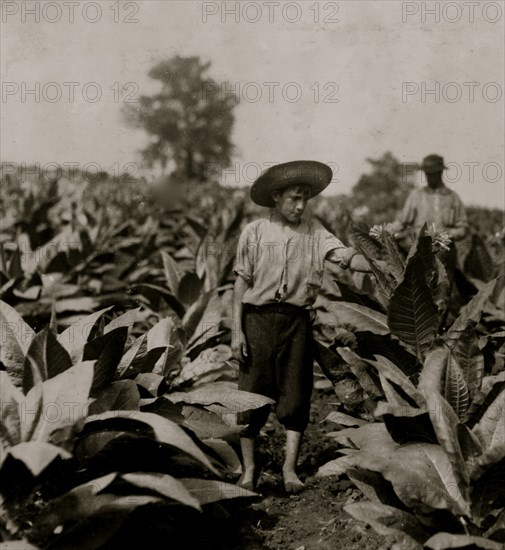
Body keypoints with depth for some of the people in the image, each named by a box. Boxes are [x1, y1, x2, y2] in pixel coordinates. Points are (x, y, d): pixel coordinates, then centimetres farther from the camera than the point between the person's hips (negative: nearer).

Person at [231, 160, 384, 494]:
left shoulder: (314, 232, 5)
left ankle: (290, 469, 13)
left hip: (297, 320, 1)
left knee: (296, 395, 3)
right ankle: (249, 468, 17)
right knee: (253, 393, 4)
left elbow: (345, 255, -10)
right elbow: (242, 282, 2)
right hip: (259, 319, -1)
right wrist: (237, 330, -3)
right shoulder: (254, 233, 1)